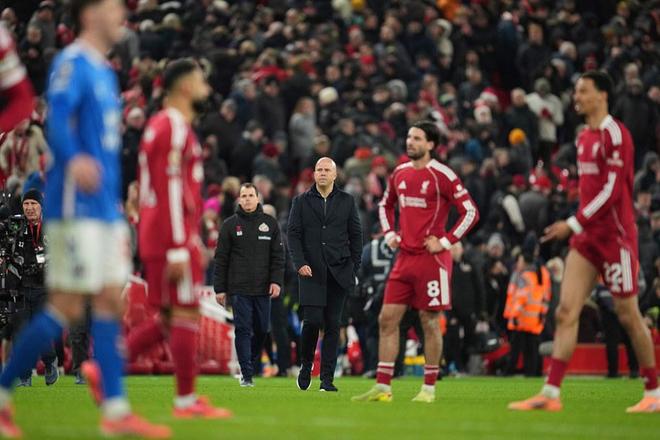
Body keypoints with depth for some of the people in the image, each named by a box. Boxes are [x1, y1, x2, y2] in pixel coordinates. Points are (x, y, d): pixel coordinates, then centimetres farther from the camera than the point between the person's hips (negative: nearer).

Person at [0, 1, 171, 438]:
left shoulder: (104, 72, 19)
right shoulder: (73, 63, -9)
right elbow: (58, 118, -25)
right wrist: (74, 160, -44)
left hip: (106, 209, 9)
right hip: (76, 206, -9)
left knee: (111, 301, 5)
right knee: (67, 308, -8)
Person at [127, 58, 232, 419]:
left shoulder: (161, 125, 20)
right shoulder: (174, 128, -13)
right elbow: (170, 190, -19)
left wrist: (193, 241, 25)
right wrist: (179, 249, -21)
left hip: (157, 239, 10)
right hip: (172, 240, -10)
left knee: (168, 318, 13)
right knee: (186, 314, -4)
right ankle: (186, 401, 0)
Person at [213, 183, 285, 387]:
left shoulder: (270, 223, 9)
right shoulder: (230, 225, 4)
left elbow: (278, 255, 8)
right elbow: (221, 259, 4)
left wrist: (276, 281, -4)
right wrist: (220, 288, 0)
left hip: (263, 288, 2)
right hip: (239, 288, -2)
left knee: (261, 330, 5)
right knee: (243, 330, -6)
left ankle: (251, 364, 26)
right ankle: (246, 374, -5)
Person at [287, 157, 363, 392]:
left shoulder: (346, 201, 10)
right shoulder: (301, 202, 8)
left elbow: (356, 235, 11)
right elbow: (293, 234, 4)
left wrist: (354, 267, 3)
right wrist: (300, 263, -9)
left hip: (338, 272, 1)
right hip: (311, 271, -1)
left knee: (332, 325, 0)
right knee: (312, 321, -13)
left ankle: (327, 379, 2)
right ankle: (306, 365, 12)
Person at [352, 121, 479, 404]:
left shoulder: (442, 175, -8)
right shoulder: (399, 173, 11)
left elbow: (471, 212, -9)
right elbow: (386, 204, 29)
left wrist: (446, 242, -13)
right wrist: (390, 233, 13)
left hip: (432, 258, -6)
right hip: (404, 257, 6)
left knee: (430, 322, -1)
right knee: (387, 319, 1)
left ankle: (429, 388, 8)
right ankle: (382, 387, 4)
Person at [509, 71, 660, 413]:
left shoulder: (614, 134, -13)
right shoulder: (584, 137, 14)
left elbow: (612, 189, -19)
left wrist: (573, 224, -20)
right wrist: (577, 226, 13)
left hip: (615, 236, -8)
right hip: (587, 236, 8)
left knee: (627, 315, 0)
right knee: (566, 311, -3)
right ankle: (550, 394, -7)